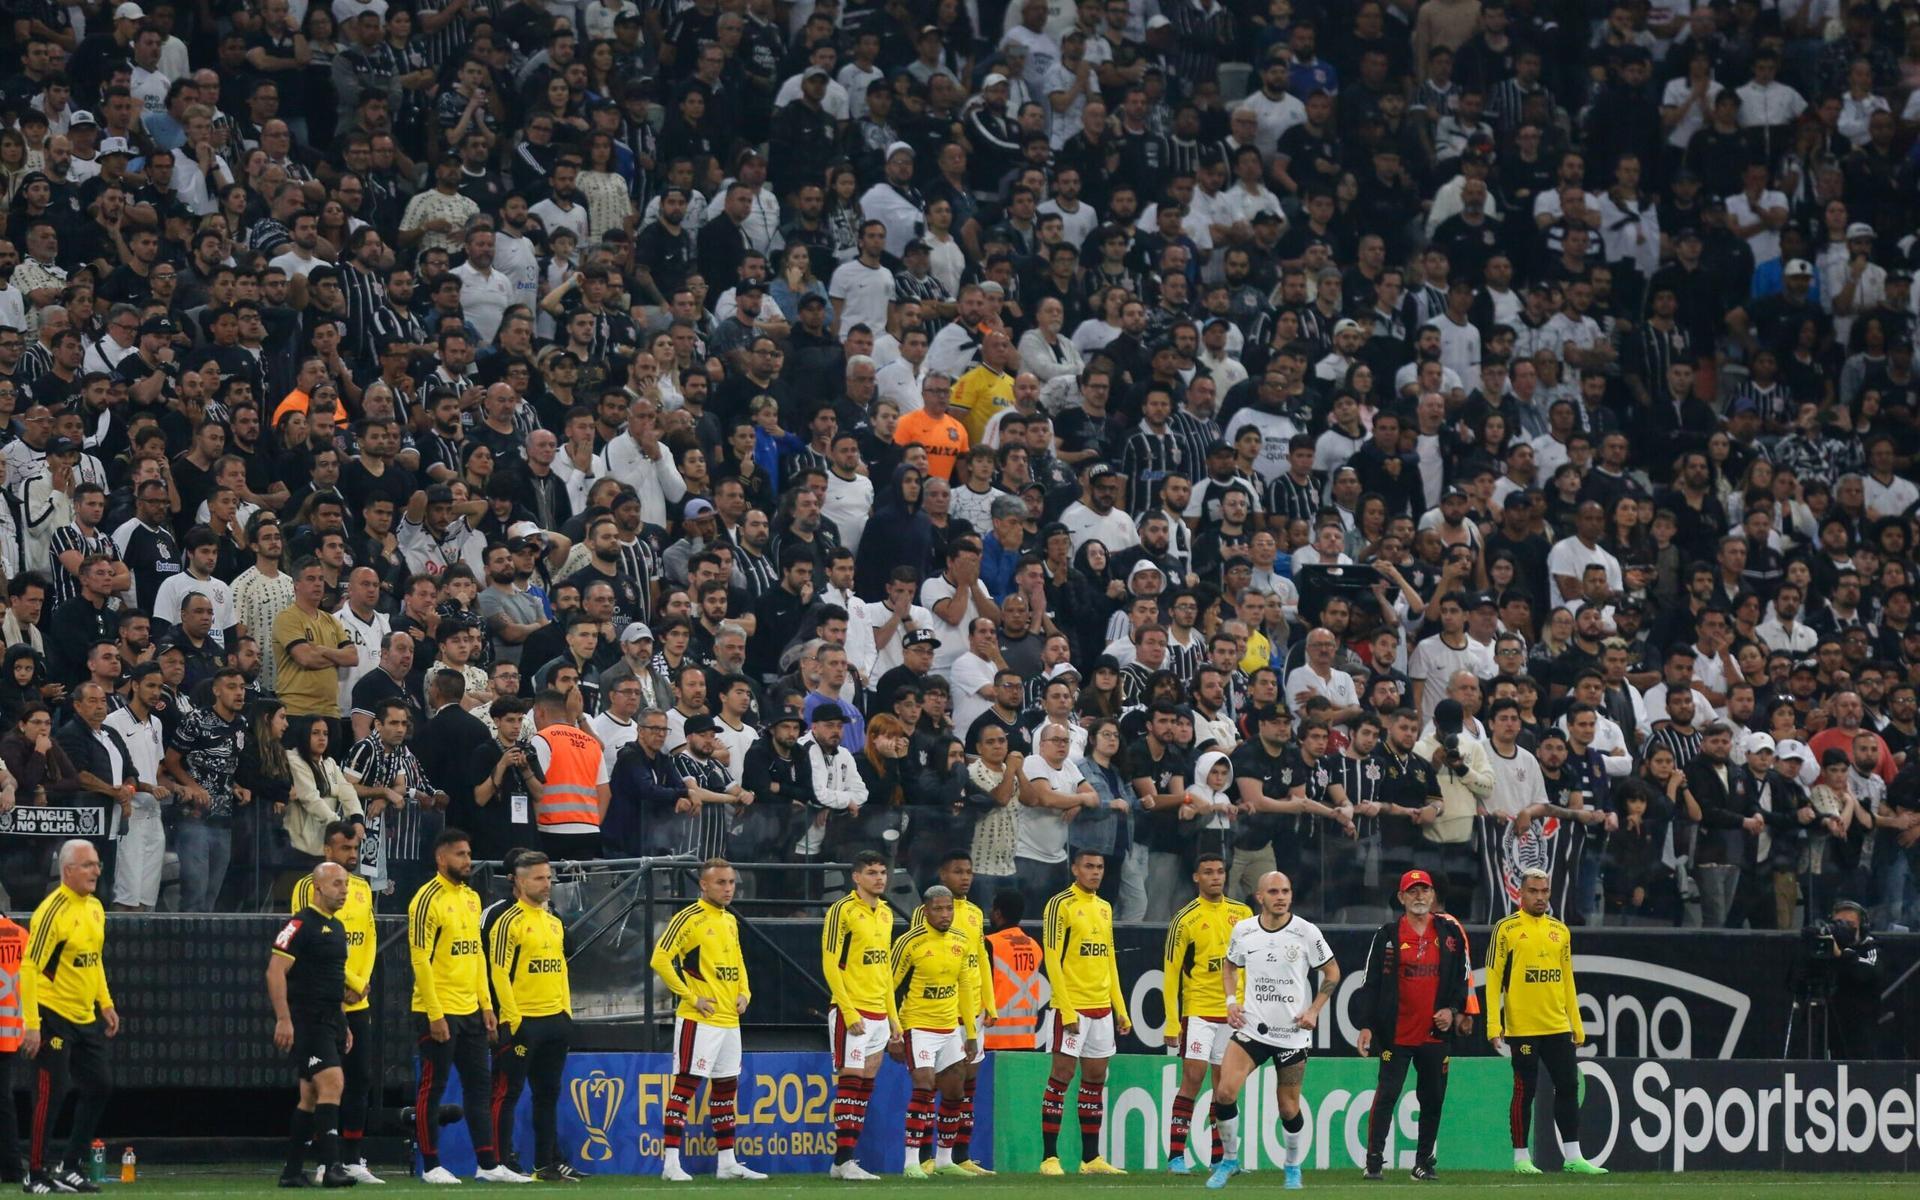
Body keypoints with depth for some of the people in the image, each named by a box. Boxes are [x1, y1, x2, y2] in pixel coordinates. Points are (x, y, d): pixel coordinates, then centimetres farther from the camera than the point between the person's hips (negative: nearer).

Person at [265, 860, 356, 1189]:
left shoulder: (337, 927, 18)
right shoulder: (301, 924, -10)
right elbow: (275, 971, -16)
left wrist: (342, 1024, 25)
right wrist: (284, 1019, -22)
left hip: (330, 1022, 9)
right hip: (305, 1022, -9)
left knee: (311, 1097, 10)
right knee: (332, 1082, -19)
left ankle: (292, 1171, 15)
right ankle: (331, 1166, -23)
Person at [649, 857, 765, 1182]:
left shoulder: (730, 921, 15)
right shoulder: (689, 918, -10)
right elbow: (660, 960, -16)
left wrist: (744, 993, 10)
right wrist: (690, 997, -16)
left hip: (730, 1020, 8)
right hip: (699, 1021, -8)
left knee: (726, 1087, 12)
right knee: (686, 1085, -10)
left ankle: (727, 1161, 19)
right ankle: (671, 1162, -11)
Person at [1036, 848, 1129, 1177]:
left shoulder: (1105, 908, 15)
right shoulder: (1061, 905, -7)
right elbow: (1052, 958, -12)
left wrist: (1120, 1009, 16)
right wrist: (1067, 1010, -18)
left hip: (1102, 1007, 7)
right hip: (1071, 1005, -7)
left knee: (1095, 1079, 8)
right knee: (1062, 1074, -7)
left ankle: (1091, 1158, 13)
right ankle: (1049, 1158, -6)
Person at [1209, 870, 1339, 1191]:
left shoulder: (1306, 933, -6)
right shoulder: (1243, 930, 1)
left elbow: (1332, 973, 5)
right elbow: (1230, 967, 20)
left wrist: (1314, 1010, -5)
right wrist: (1231, 1001, 4)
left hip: (1292, 1032, -1)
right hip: (1251, 1028, 1)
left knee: (1289, 1108, 4)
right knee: (1224, 1092, -15)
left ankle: (1294, 1167, 26)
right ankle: (1228, 1161, 3)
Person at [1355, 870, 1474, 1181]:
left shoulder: (1451, 931, 6)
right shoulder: (1387, 935, 0)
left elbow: (1464, 975, 11)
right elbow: (1372, 983, 0)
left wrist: (1454, 1009, -2)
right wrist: (1366, 1025, -5)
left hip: (1436, 1032, 3)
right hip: (1396, 1033, -2)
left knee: (1433, 1098, 7)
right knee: (1386, 1095, -8)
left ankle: (1423, 1162, 16)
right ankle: (1374, 1160, -5)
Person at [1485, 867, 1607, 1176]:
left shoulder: (1560, 931, 14)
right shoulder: (1507, 929, -2)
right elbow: (1493, 979, -5)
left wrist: (1577, 1024, 14)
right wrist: (1494, 1026, -11)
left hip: (1557, 1026, 5)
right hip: (1522, 1028, -5)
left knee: (1568, 1087, 4)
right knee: (1524, 1090, -1)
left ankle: (1573, 1157, 8)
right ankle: (1521, 1158, 7)